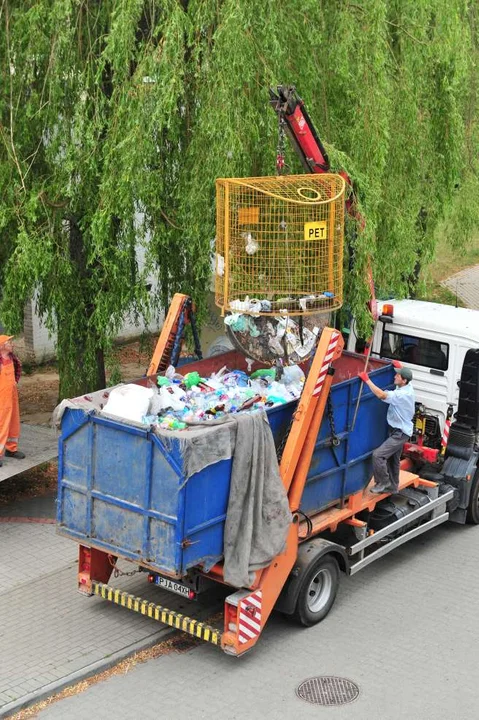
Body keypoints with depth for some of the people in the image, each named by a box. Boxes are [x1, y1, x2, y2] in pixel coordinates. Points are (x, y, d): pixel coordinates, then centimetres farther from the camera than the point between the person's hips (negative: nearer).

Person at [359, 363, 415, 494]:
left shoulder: (401, 395, -29)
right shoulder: (408, 388, 0)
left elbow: (381, 395, -39)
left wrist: (367, 380, -33)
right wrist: (400, 367, 17)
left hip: (400, 433, -10)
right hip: (400, 430, 10)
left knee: (378, 455, -17)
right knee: (393, 460, 20)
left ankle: (383, 482, -4)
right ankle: (392, 486, 33)